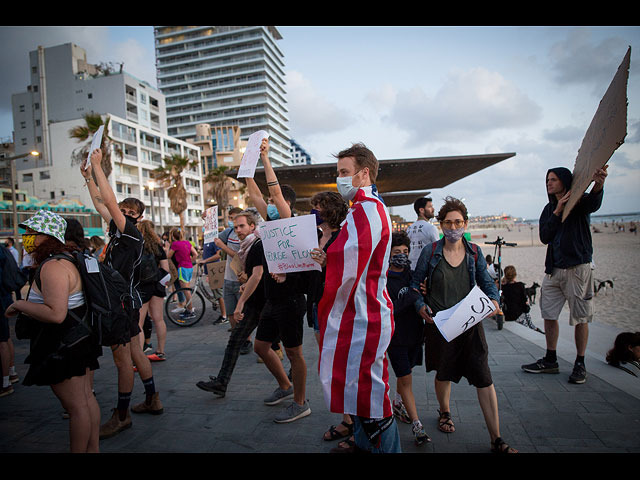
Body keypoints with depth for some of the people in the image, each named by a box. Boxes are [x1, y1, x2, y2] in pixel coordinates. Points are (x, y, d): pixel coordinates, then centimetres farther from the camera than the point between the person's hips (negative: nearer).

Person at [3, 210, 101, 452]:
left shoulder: (53, 267, -21)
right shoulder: (66, 259, 11)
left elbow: (55, 314, -30)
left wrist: (19, 305, -17)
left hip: (62, 346, -11)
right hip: (76, 340, 11)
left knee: (76, 406, 2)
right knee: (86, 398, 18)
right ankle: (93, 448, 31)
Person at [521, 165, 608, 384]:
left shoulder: (579, 202, -2)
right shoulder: (549, 209, 14)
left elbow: (593, 203, -28)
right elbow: (544, 237, 2)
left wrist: (598, 184, -50)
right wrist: (558, 212, -10)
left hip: (578, 268, -5)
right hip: (554, 269, 6)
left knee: (580, 318, 3)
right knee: (549, 315, 8)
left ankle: (580, 364, 17)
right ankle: (550, 361, 21)